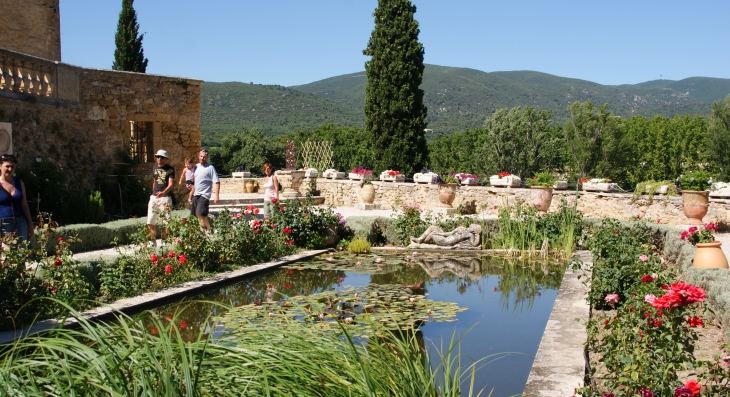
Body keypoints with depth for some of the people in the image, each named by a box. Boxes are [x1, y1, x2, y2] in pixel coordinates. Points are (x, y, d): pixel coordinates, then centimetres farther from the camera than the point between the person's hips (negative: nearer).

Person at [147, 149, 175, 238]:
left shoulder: (170, 169, -6)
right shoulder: (154, 168, 12)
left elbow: (171, 184, -16)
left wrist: (163, 192, -33)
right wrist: (154, 193, 18)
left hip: (165, 197, -5)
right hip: (154, 197, 6)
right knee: (150, 221, 4)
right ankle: (153, 240, 15)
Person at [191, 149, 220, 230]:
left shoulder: (210, 168, -10)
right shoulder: (196, 166, 11)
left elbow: (217, 182, -15)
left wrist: (216, 195, -22)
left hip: (204, 195, -8)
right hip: (196, 194, 8)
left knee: (200, 214, -21)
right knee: (194, 214, 11)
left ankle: (209, 229, -9)